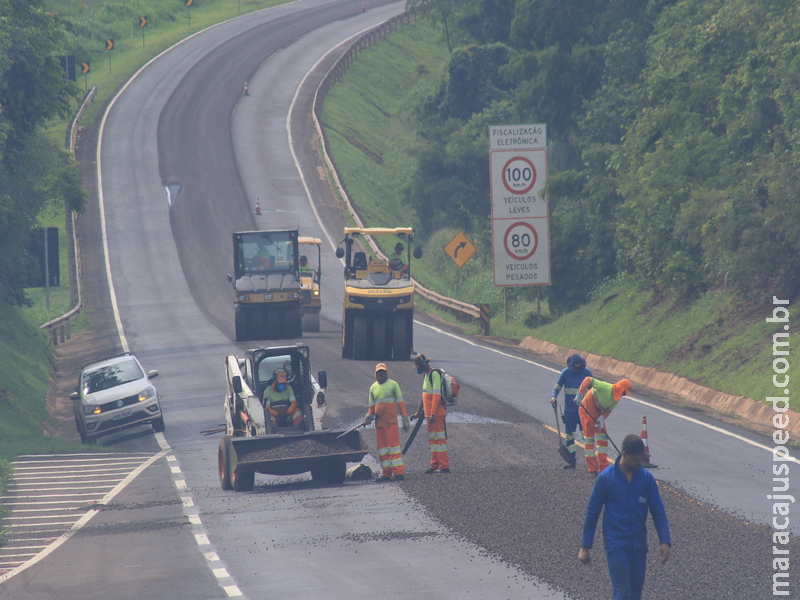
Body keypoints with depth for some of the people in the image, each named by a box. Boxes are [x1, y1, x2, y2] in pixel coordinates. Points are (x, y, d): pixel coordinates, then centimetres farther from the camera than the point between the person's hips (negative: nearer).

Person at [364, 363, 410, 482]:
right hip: (379, 422, 5)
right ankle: (386, 473, 8)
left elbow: (400, 402, 1)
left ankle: (398, 472, -10)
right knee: (381, 447, 4)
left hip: (391, 421, -5)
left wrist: (405, 418, -5)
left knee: (393, 444, -9)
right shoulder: (373, 387, 14)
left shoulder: (393, 384, 1)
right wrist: (369, 415, 0)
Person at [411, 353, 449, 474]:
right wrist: (419, 411, 29)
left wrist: (433, 414, -24)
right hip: (428, 413, 10)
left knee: (439, 438, -8)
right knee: (432, 439, 12)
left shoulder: (434, 374, -14)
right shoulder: (426, 375, 15)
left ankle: (444, 466, -7)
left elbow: (436, 395, -20)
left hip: (437, 413, -10)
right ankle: (434, 465, 17)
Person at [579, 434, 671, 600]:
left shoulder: (646, 478, 2)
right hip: (616, 546, -4)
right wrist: (585, 547, 0)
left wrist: (665, 541, -7)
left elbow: (658, 511, 4)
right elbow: (592, 512, -1)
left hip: (639, 547, 4)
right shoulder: (606, 478, -7)